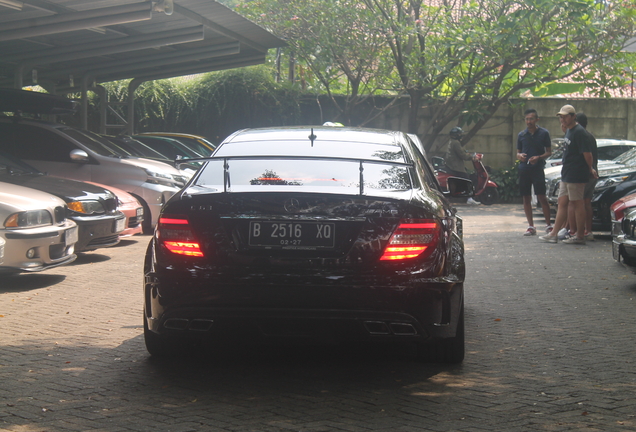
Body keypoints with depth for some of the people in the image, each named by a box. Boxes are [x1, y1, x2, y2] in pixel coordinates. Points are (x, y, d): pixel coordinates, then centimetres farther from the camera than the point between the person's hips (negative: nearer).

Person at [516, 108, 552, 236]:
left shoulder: (544, 133, 1)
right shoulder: (521, 135, 11)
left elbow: (549, 152, 3)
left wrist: (539, 157, -15)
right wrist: (520, 156, -8)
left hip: (538, 169, -4)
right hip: (524, 169, 4)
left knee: (541, 197, -8)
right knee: (526, 198, 5)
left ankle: (548, 225, 0)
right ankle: (531, 226, 13)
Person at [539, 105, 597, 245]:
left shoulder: (579, 132, -16)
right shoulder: (568, 131, 16)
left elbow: (587, 154, -18)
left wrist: (590, 169, -6)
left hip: (577, 175, -10)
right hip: (566, 174, 10)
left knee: (577, 204, -4)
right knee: (562, 203, 10)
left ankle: (580, 236, 3)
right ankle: (553, 234, 14)